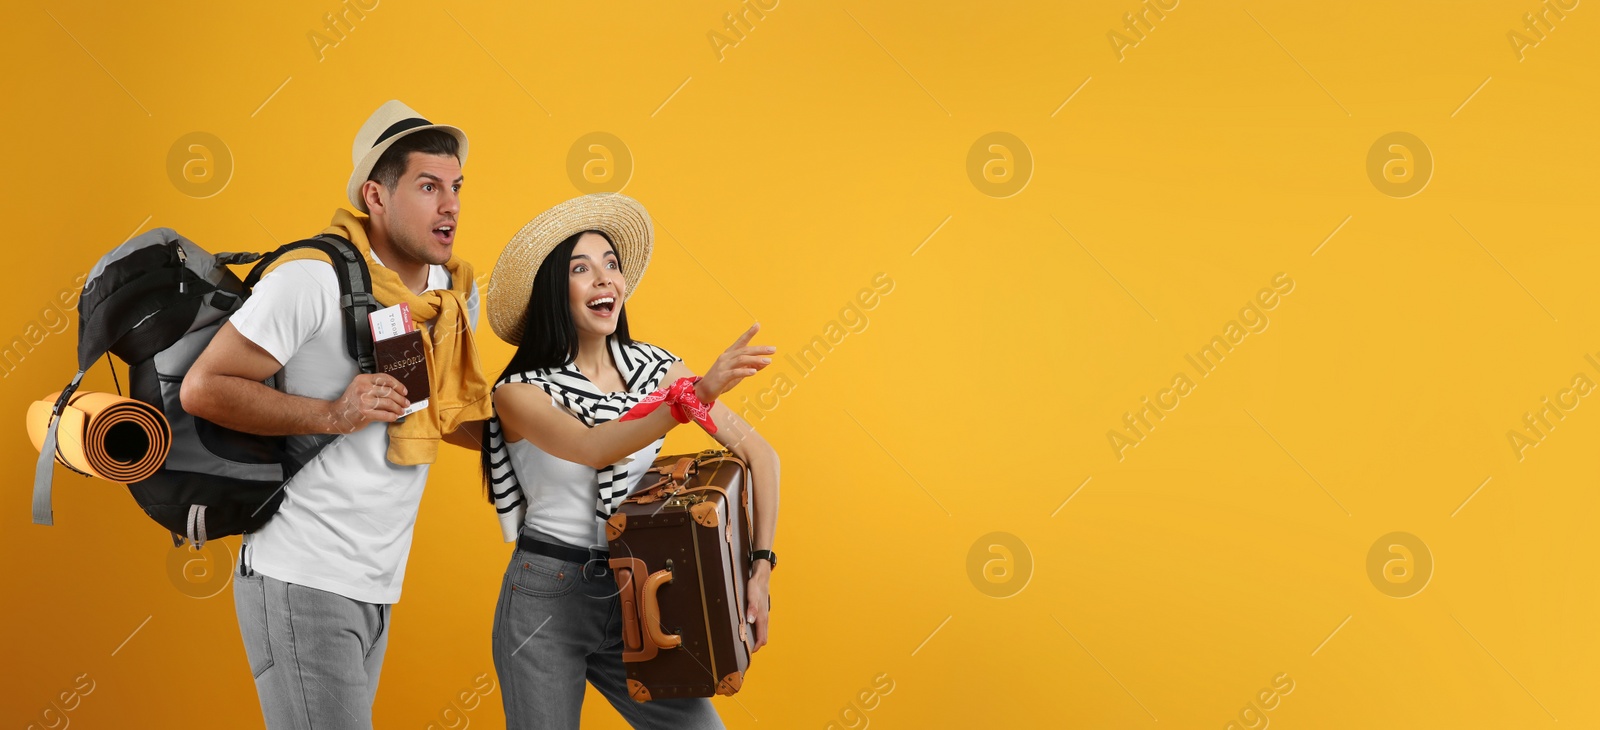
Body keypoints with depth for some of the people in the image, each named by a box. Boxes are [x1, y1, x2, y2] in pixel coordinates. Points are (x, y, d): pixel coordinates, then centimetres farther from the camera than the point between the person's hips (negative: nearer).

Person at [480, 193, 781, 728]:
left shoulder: (654, 368, 1)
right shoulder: (518, 392, -9)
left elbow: (759, 453, -1)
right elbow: (595, 449, -29)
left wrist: (761, 565, -12)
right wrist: (696, 394, -41)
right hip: (545, 603, -3)